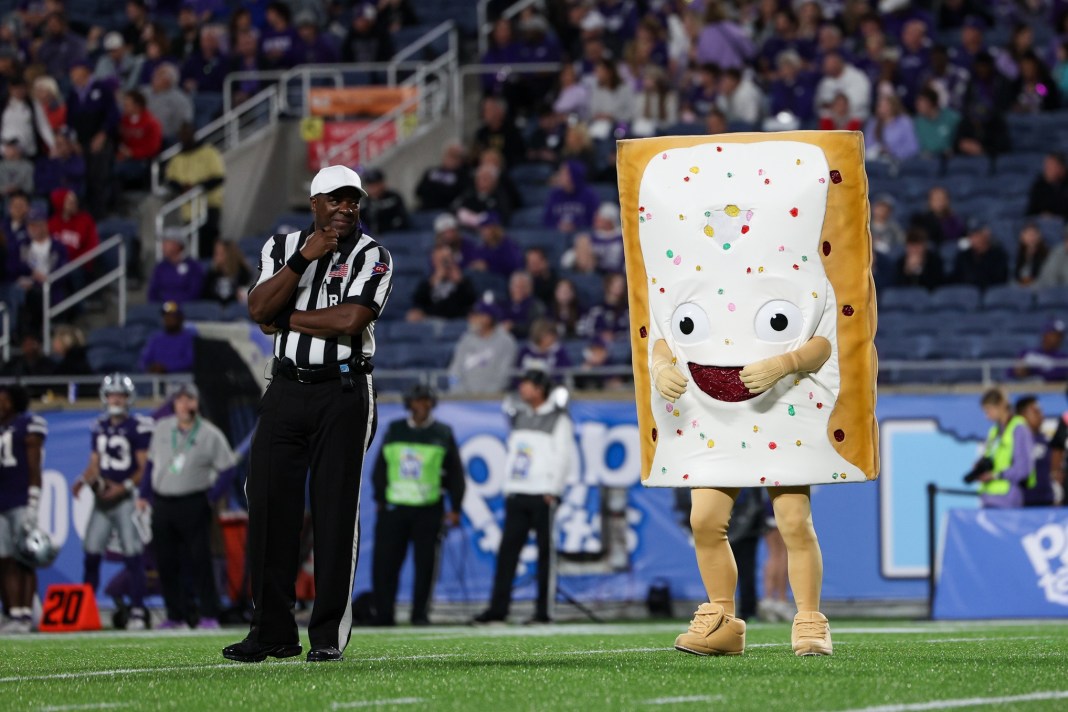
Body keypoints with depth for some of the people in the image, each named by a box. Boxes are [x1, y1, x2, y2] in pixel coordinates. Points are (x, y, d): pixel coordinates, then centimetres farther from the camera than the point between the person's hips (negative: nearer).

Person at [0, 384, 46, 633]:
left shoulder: (27, 426, -4)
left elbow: (34, 470, -8)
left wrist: (33, 507, -14)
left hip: (22, 505, -7)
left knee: (23, 562, -7)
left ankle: (26, 616, -8)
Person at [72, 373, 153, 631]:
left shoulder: (138, 428, -6)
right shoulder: (99, 428, 14)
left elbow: (143, 468, -7)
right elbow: (95, 464, 17)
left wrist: (124, 487, -19)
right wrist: (84, 480, -2)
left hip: (126, 498, -6)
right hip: (102, 499, 6)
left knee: (132, 555, -6)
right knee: (91, 552, 3)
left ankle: (138, 611, -3)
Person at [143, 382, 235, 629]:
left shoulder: (211, 435, -4)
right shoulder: (162, 428, 8)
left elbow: (227, 469, -2)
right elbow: (152, 462, 16)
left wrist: (211, 497, -10)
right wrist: (144, 494, 11)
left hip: (193, 506, -4)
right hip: (162, 504, 4)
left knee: (200, 560, -7)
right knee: (166, 563, 4)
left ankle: (209, 615, -2)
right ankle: (176, 615, 12)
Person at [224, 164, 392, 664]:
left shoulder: (371, 257, -1)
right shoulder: (283, 248, 10)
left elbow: (351, 320, -16)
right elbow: (259, 311, -6)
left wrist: (285, 319, -6)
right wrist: (304, 258, -14)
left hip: (342, 393, -3)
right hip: (286, 391, 4)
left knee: (336, 511, -4)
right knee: (269, 506, 0)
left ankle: (329, 634, 1)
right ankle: (272, 631, 7)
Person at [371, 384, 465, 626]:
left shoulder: (443, 434, 7)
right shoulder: (394, 430, 13)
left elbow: (455, 474, 7)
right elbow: (380, 468, 16)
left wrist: (455, 508, 2)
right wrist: (380, 499, 10)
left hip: (429, 511, -1)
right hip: (393, 507, 1)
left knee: (425, 565, -3)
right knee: (385, 563, -5)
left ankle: (420, 613, 4)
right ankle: (383, 614, 0)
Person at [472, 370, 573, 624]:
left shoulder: (559, 419, -1)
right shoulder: (520, 416, 17)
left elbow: (562, 457, -6)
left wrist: (552, 491, -12)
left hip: (542, 496, -6)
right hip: (517, 494, 6)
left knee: (545, 551, -3)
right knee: (507, 550, 1)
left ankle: (544, 610, -1)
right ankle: (498, 608, 1)